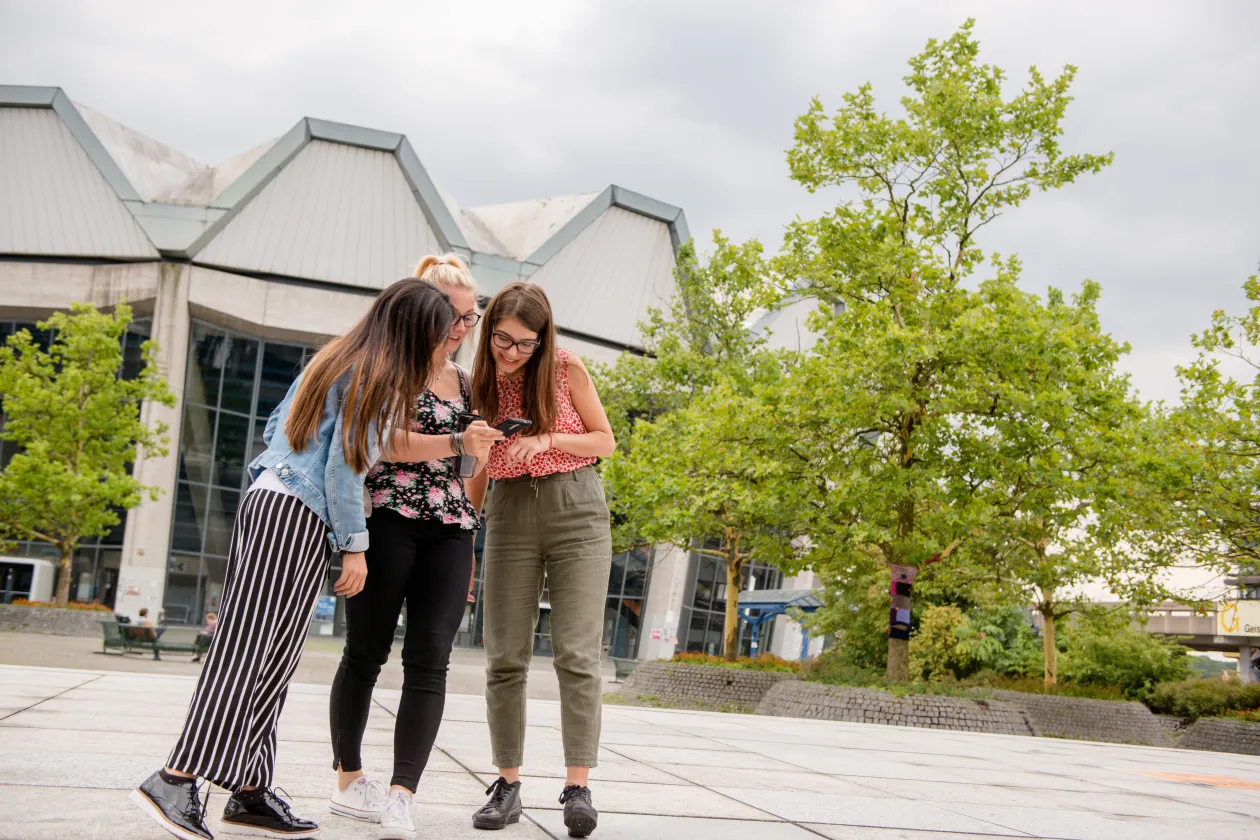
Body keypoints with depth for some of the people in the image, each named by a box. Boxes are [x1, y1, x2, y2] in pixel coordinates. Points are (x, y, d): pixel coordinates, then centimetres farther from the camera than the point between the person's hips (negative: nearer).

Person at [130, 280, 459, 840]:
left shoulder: (333, 359, 18)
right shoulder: (381, 380, -7)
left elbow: (275, 428, 23)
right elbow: (344, 468, -12)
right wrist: (355, 546, -9)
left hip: (265, 497, 9)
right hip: (301, 518, -9)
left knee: (271, 656, 6)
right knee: (252, 649, -10)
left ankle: (249, 793, 7)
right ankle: (177, 779, -13)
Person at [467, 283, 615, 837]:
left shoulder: (566, 369, -4)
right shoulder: (480, 383, 3)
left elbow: (605, 442, 1)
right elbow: (479, 467, 8)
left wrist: (548, 439, -16)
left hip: (576, 508, -3)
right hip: (509, 515, 3)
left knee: (577, 655, -10)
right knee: (504, 658, 0)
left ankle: (578, 787, -7)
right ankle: (507, 785, 9)